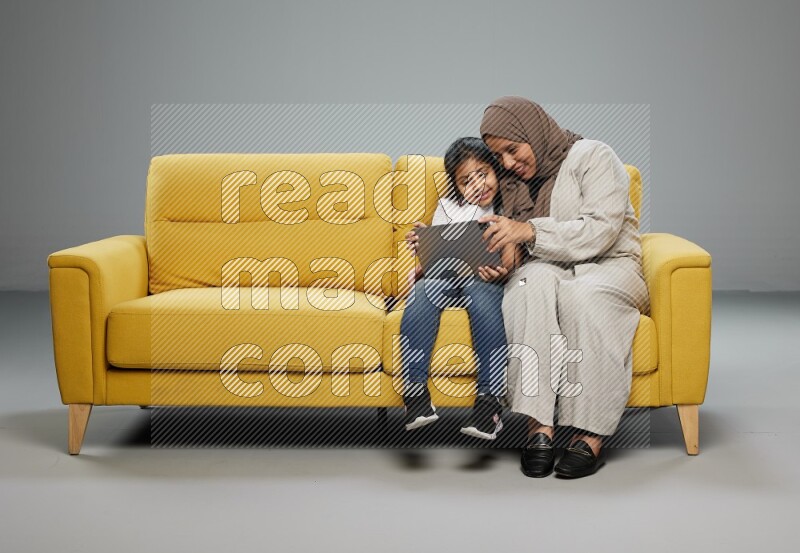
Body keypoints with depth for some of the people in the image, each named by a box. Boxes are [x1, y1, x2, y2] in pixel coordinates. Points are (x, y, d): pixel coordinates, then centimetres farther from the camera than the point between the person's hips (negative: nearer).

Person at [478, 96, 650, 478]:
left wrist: (530, 231, -26)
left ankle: (591, 435, -37)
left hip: (609, 266, -3)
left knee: (581, 293, -39)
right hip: (550, 269, 4)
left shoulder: (593, 157, -4)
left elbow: (600, 231, -17)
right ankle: (538, 426, -41)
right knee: (531, 281, -34)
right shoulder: (517, 181, 15)